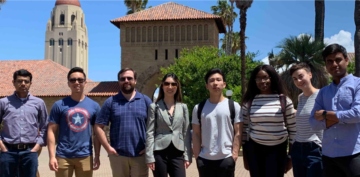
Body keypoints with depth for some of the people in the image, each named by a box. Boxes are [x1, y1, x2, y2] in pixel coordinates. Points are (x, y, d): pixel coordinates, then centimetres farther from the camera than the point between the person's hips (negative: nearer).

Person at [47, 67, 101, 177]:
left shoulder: (94, 106, 6)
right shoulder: (59, 105, 1)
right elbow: (51, 131, -1)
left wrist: (97, 156, 4)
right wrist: (52, 156, -9)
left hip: (85, 156, 1)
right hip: (63, 156, -1)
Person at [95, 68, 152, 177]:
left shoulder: (145, 100, 6)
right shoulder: (111, 102, 5)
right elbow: (99, 126, 2)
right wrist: (108, 148, -5)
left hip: (140, 155, 0)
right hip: (118, 155, 1)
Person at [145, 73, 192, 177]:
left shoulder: (183, 107, 9)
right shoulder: (154, 107, 2)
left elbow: (186, 133, 9)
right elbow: (150, 133, -1)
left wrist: (187, 155, 3)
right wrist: (150, 157, -7)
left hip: (177, 153, 2)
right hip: (160, 153, -2)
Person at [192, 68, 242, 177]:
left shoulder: (234, 106, 2)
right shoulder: (198, 108, 6)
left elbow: (238, 133, -1)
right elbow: (196, 134, 6)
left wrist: (234, 154, -9)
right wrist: (197, 157, -1)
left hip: (226, 159, -2)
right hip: (204, 160, 2)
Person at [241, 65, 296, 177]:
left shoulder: (284, 100, -1)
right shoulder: (248, 101, 2)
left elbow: (293, 128, 2)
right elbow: (244, 128, 7)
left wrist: (291, 156, 1)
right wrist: (245, 157, 7)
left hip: (278, 149, -1)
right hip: (254, 149, 1)